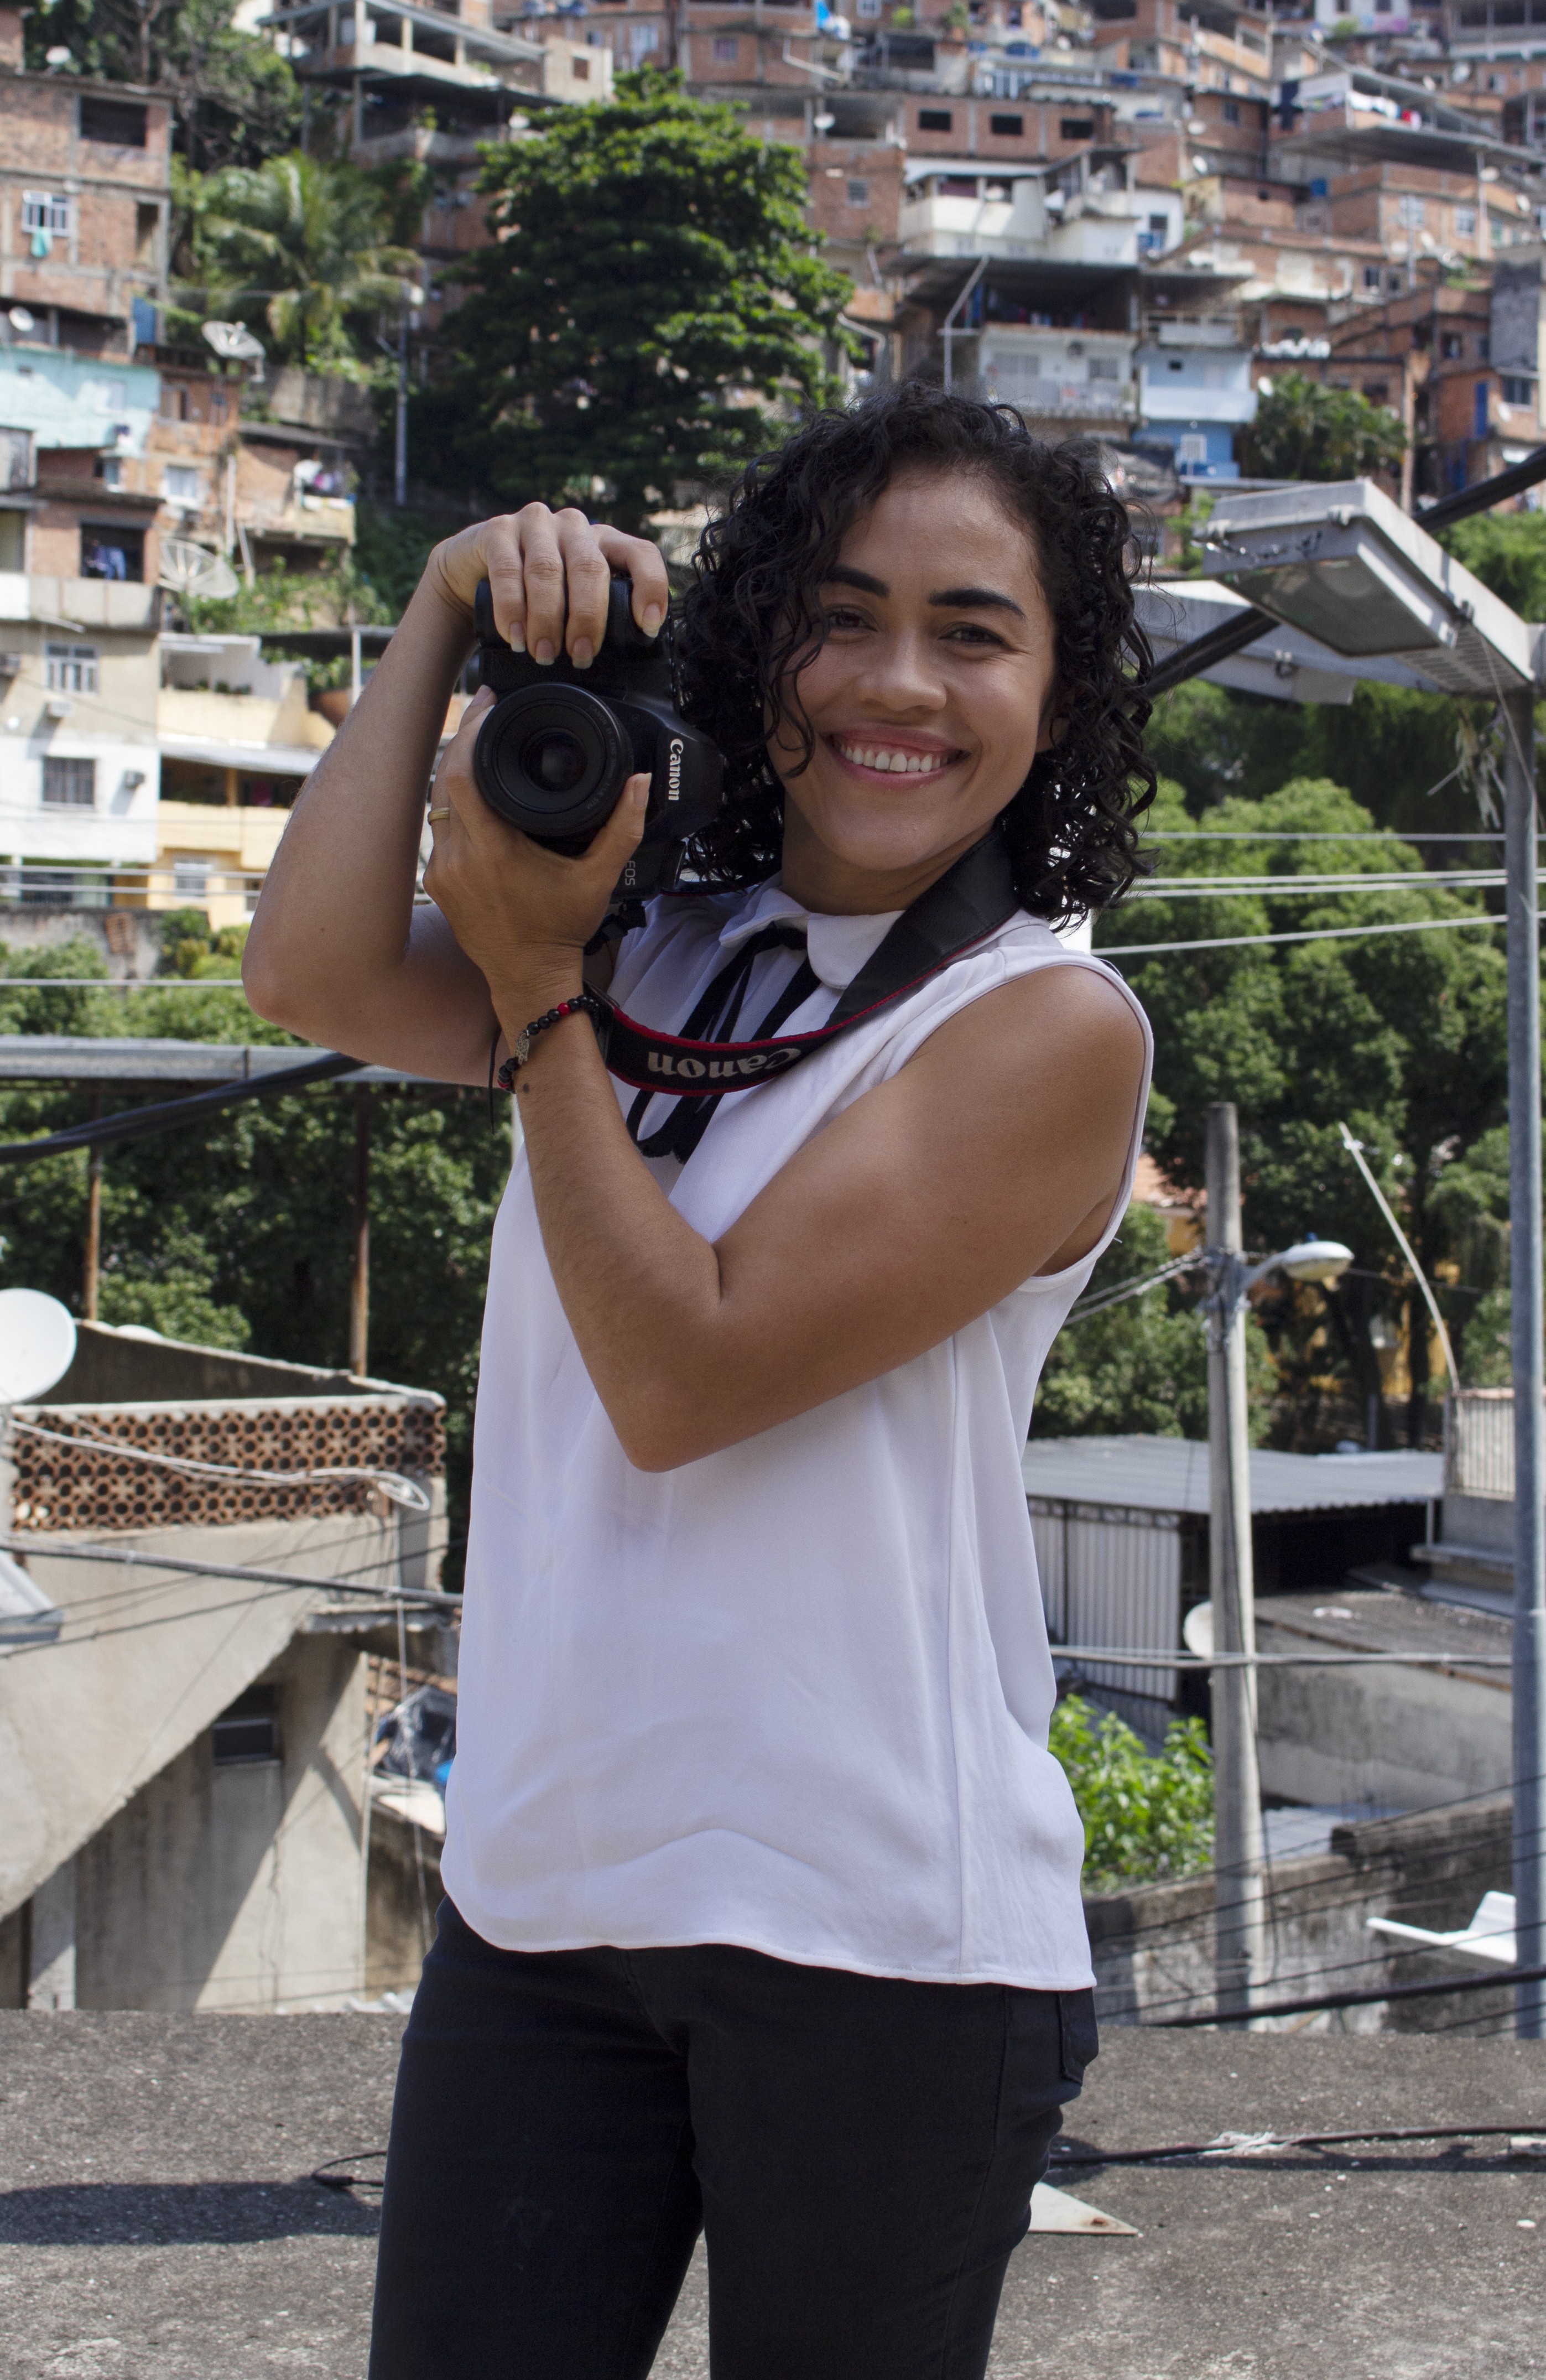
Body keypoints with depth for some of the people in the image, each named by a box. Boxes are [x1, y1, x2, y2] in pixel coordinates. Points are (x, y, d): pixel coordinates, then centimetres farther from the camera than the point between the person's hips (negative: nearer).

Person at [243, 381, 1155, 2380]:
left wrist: (535, 986, -8)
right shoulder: (660, 947, 11)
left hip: (873, 1937, -5)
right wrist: (448, 613, -7)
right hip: (541, 1895, 5)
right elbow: (310, 975, -6)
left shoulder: (1048, 1029, -8)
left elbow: (683, 1372, -15)